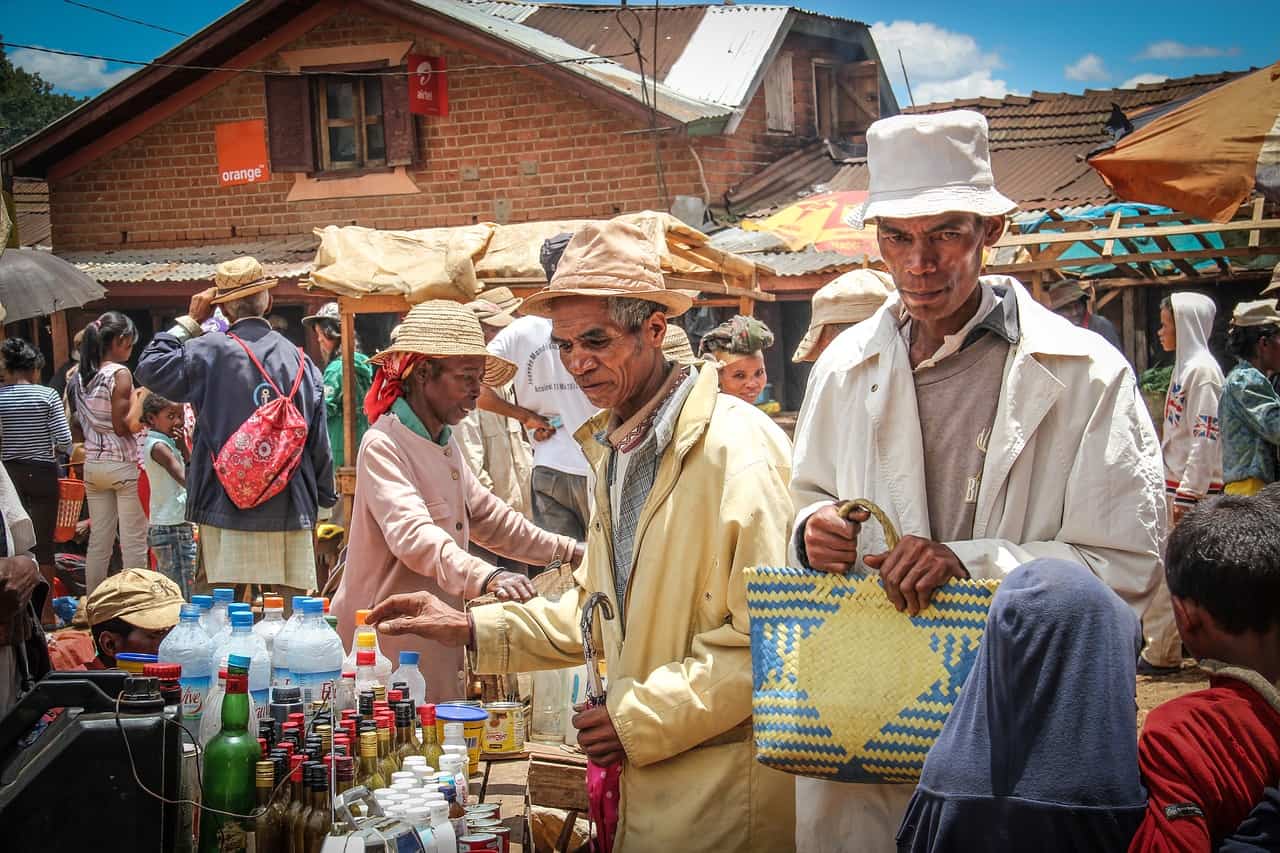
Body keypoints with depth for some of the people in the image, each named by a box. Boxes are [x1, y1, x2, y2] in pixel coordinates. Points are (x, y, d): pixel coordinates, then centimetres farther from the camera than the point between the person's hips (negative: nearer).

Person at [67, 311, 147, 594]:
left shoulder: (80, 376, 8)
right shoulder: (120, 374, -12)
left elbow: (79, 422, 11)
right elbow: (122, 426, -16)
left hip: (93, 465, 7)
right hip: (124, 465, -7)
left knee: (98, 542, 11)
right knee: (133, 543, -1)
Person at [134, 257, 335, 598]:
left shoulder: (210, 352, -7)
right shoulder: (299, 360, 5)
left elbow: (151, 368, 0)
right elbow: (319, 439, 7)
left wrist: (189, 321, 7)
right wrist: (323, 497, 17)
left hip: (228, 505, -3)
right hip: (291, 510, 3)